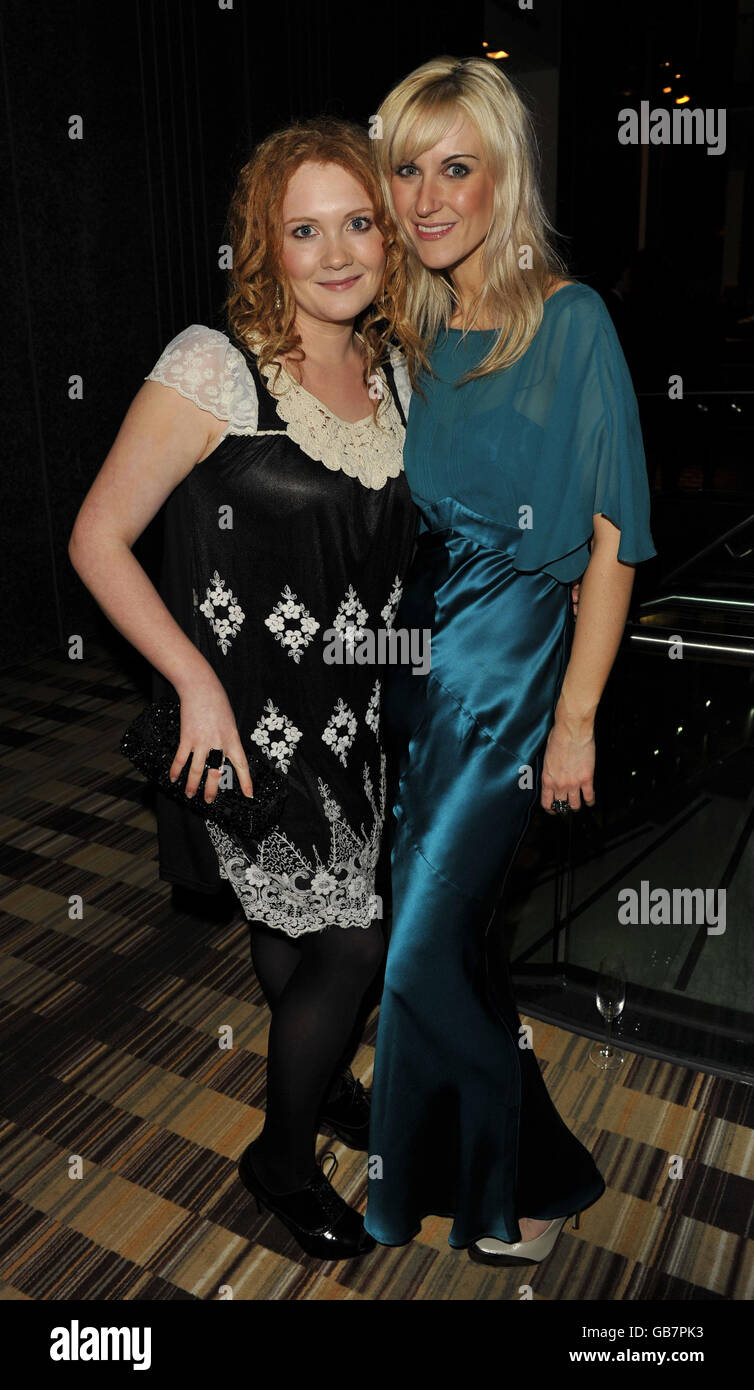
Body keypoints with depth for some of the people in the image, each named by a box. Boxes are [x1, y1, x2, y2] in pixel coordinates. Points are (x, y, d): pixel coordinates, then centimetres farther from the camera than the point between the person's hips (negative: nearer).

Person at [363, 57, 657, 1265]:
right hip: (410, 659, 6)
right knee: (447, 936, 14)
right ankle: (530, 1173, 39)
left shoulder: (571, 321, -7)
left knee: (419, 949, -4)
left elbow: (611, 539, -10)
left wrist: (576, 717, -13)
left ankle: (520, 1186, 24)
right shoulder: (408, 329, 10)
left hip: (509, 670, -6)